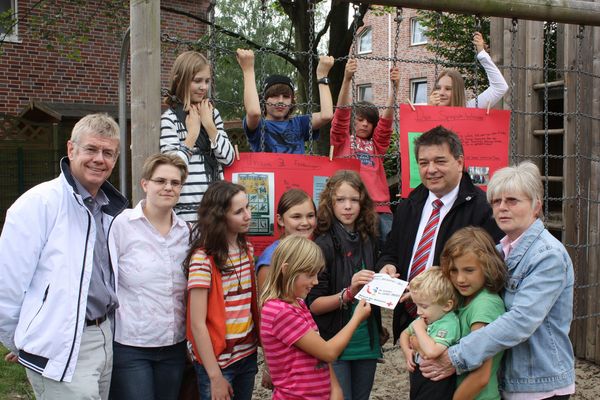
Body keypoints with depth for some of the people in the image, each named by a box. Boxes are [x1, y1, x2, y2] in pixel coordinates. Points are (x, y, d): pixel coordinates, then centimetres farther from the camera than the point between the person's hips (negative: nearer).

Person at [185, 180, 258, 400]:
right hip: (218, 359, -6)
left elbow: (253, 303, 9)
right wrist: (215, 375, -16)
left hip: (248, 355, 6)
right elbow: (197, 323, -16)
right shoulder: (203, 258, -16)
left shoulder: (248, 250, 4)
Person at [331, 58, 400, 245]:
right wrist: (347, 79, -14)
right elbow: (341, 113, -1)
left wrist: (394, 87, -6)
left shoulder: (376, 143, 21)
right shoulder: (342, 141, 13)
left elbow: (387, 120, 7)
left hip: (380, 207, 3)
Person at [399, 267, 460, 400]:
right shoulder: (426, 318, 1)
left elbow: (432, 351, -36)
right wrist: (407, 351, -2)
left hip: (435, 385, -8)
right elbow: (405, 334, 17)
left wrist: (419, 328, -24)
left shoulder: (448, 324, -22)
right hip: (417, 374, 8)